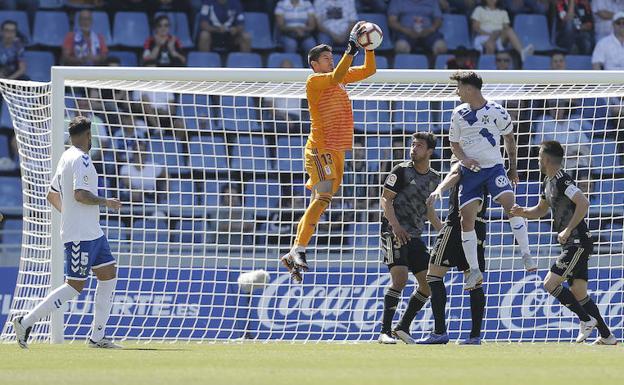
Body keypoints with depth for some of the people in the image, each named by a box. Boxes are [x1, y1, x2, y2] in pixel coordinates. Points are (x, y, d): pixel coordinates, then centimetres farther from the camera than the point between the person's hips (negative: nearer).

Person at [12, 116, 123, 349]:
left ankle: (97, 337, 10)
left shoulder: (66, 158, 14)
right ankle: (26, 322, -7)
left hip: (92, 232, 10)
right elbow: (80, 195, -26)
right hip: (80, 236, -10)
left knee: (109, 275, 10)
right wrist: (105, 202, -12)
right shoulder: (80, 159, -15)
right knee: (74, 286, -9)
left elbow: (52, 196, 21)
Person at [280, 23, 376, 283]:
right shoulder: (314, 80, -7)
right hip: (321, 149, -9)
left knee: (318, 203, 7)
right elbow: (336, 77, -26)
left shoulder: (338, 79, 16)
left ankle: (293, 257, 8)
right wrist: (352, 48, -28)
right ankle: (298, 251, -28)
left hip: (336, 151, 9)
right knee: (323, 198, -22)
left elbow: (369, 70, 21)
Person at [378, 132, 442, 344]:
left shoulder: (434, 178, 13)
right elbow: (385, 199, -9)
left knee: (429, 283, 2)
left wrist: (442, 230, 18)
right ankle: (385, 331, -17)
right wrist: (395, 226, -23)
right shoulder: (401, 171, -6)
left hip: (415, 236, 7)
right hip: (394, 232, -7)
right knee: (400, 277, -21)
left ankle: (403, 327, 14)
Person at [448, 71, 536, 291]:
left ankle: (526, 255, -16)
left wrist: (513, 167, 12)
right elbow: (454, 144, 15)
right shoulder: (459, 114, 7)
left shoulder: (496, 111, -3)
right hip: (470, 171, 3)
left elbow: (509, 138, 11)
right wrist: (464, 159, -6)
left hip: (494, 167, -3)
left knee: (510, 205, -23)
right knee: (467, 219, -4)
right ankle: (474, 271, 4)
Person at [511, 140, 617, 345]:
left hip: (579, 242, -10)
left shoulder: (562, 180, -15)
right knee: (578, 293, 9)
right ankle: (607, 336, 11)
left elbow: (583, 203, -26)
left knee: (550, 283, -13)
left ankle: (586, 320, -6)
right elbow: (540, 210, 29)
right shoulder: (548, 183, 16)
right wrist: (522, 212, 9)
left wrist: (567, 230, -23)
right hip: (571, 244, 10)